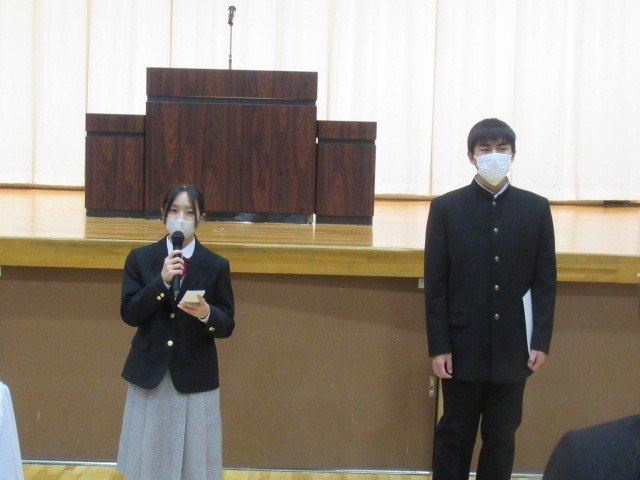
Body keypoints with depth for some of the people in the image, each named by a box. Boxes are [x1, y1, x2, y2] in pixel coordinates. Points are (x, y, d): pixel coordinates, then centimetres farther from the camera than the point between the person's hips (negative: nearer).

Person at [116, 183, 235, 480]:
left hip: (196, 379, -1)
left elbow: (227, 326, 0)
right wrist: (162, 281, -18)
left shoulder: (216, 265, 1)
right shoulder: (140, 258, 2)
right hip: (149, 376, 1)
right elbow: (129, 314, -6)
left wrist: (206, 314, -22)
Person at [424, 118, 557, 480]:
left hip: (513, 347, 1)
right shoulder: (446, 208, -1)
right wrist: (439, 346, -8)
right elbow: (435, 283, -3)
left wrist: (542, 341, -3)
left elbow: (546, 280, 3)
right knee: (455, 434, 8)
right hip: (463, 345, -1)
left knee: (502, 436, 10)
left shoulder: (536, 208, 3)